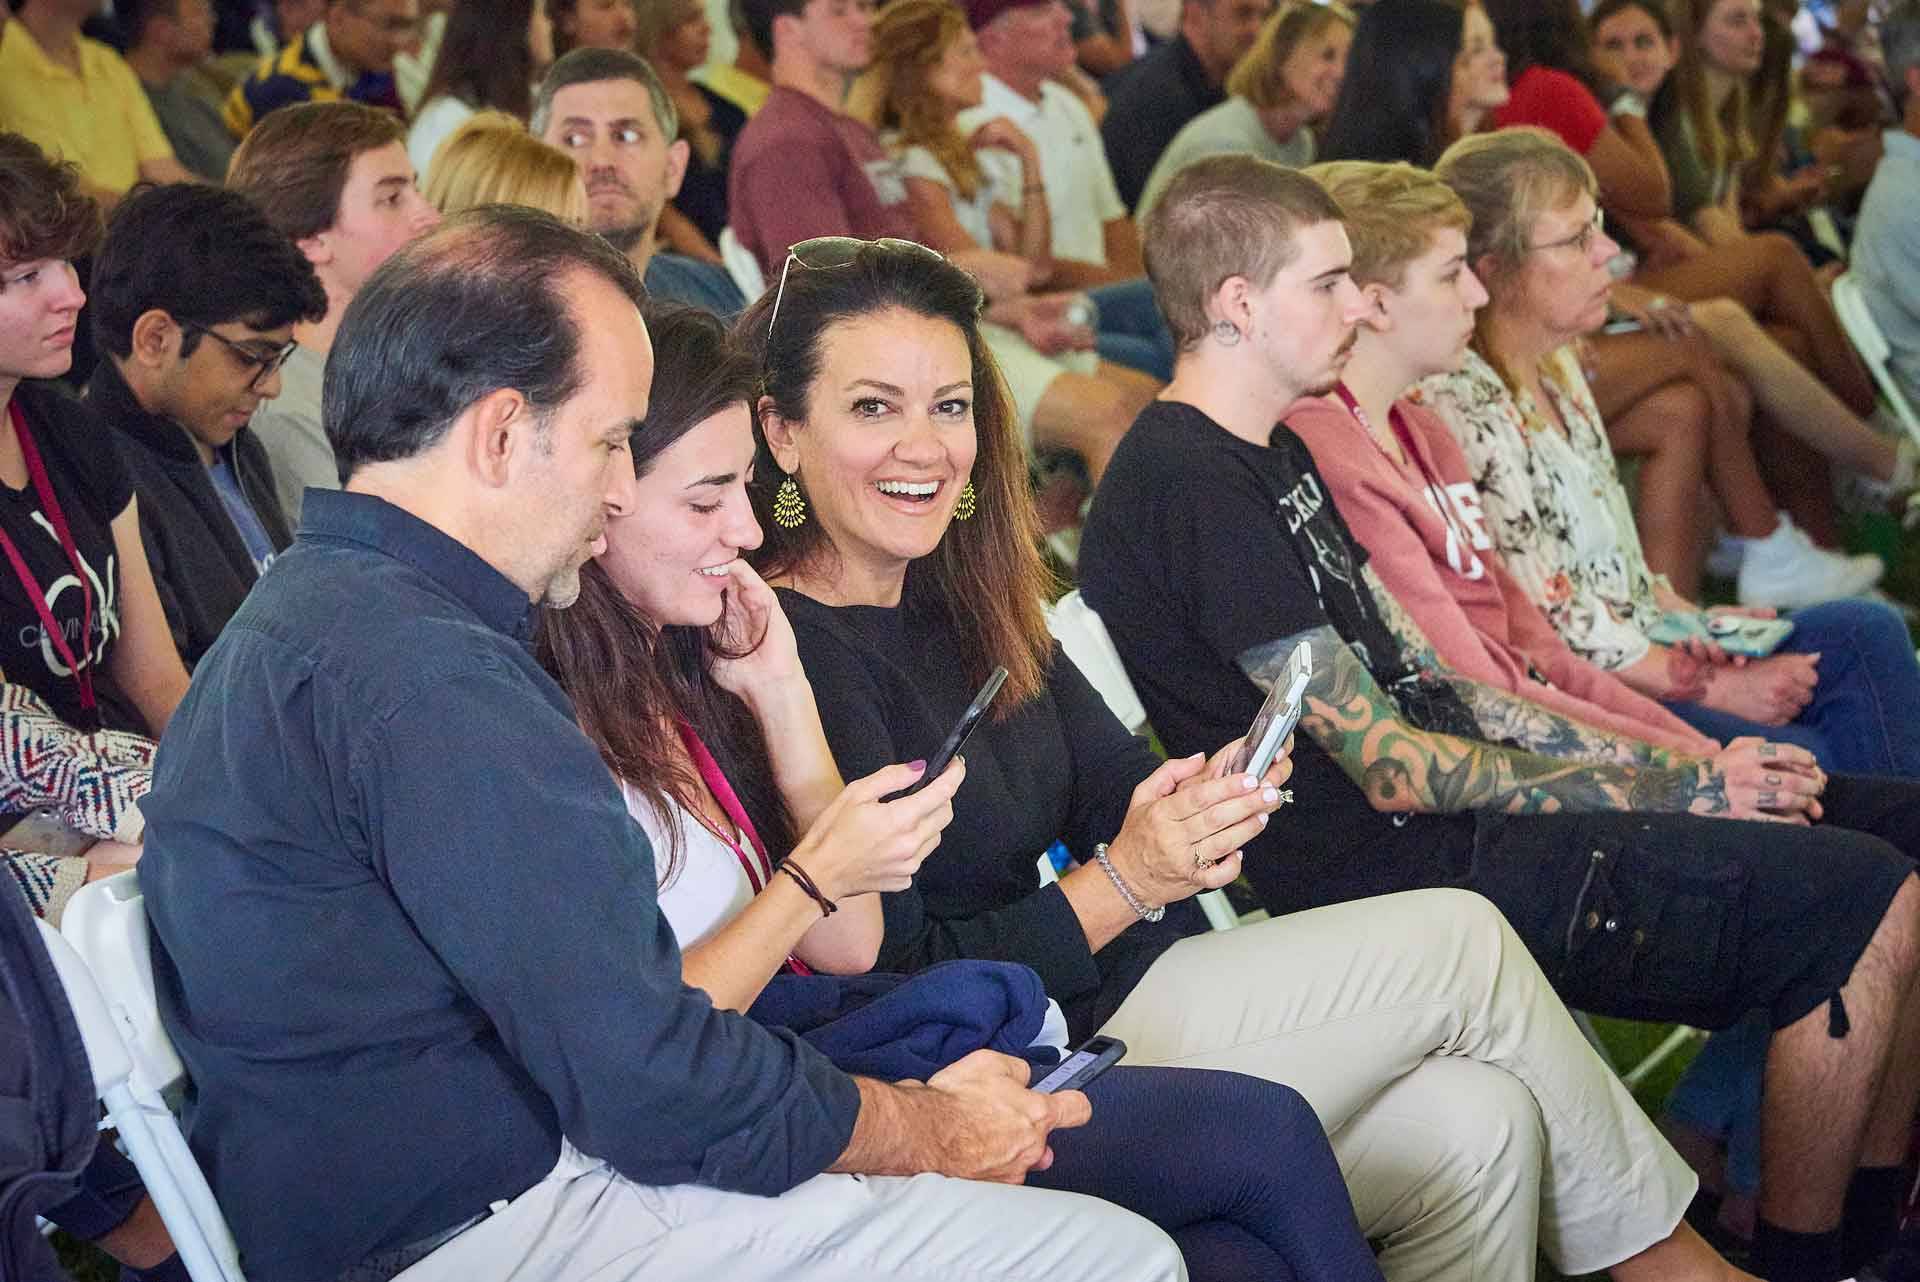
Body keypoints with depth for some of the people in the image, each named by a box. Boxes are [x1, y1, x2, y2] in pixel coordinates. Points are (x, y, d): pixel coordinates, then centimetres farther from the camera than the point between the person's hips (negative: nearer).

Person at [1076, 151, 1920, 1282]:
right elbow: (1390, 767, -18)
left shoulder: (1277, 455, 16)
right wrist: (1672, 790, -13)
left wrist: (1670, 764, 6)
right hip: (1395, 874, -10)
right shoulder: (1192, 488, -16)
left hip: (1452, 811, 10)